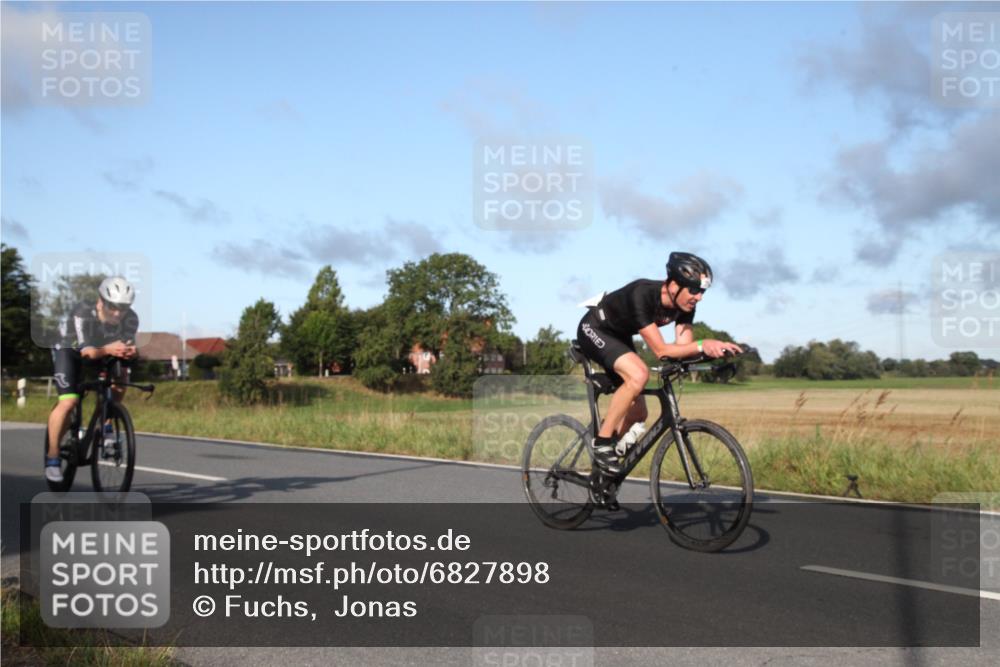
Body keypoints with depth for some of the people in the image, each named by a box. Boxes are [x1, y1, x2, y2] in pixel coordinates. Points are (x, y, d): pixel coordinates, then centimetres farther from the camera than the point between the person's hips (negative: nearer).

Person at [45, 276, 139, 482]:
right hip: (70, 350, -4)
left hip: (102, 352, 4)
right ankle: (52, 456, -6)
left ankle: (106, 424, -3)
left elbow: (128, 344, -29)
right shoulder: (82, 313, -36)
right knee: (68, 402, -20)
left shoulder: (130, 319, -26)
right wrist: (108, 349, -62)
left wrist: (129, 351, -53)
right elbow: (87, 351, -43)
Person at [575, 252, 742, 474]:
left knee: (638, 413, 3)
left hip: (619, 336, 8)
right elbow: (660, 350, -38)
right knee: (639, 374, -34)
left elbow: (684, 348, -18)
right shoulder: (643, 294, -36)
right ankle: (602, 443, -21)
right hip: (594, 330, -8)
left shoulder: (684, 306, -15)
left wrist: (715, 349, -36)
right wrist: (701, 345, -48)